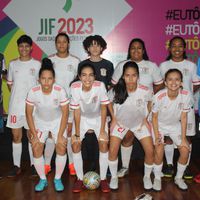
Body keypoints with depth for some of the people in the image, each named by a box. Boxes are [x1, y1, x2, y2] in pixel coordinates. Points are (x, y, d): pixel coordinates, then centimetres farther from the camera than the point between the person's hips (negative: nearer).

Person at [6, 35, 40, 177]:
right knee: (16, 136, 7)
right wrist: (17, 96, 3)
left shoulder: (37, 64, 0)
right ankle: (17, 166, 17)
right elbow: (10, 84, 14)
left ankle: (33, 165, 17)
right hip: (15, 106, 2)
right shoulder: (13, 64, 7)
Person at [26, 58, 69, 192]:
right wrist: (34, 134, -14)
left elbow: (65, 113, -18)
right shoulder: (33, 92, -24)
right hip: (40, 122, 1)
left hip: (57, 121, -1)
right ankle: (43, 179, 11)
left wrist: (60, 135, -18)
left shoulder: (60, 91, -27)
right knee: (36, 149, -11)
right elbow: (29, 113, -12)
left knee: (61, 147, -14)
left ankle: (58, 179, 7)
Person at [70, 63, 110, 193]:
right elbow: (77, 111, -19)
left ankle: (103, 179, 6)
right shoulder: (75, 87, -29)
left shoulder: (100, 86, -31)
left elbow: (103, 108, -18)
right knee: (75, 145, -9)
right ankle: (80, 178, 9)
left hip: (98, 118, -1)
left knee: (104, 144, -13)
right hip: (82, 118, 1)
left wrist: (102, 130, -17)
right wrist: (77, 133, -15)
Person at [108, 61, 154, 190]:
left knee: (150, 151, -7)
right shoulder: (115, 91, -26)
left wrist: (145, 118, -3)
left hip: (139, 123, 0)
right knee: (113, 151, -11)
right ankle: (114, 177, 15)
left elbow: (150, 103, -2)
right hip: (121, 123, 0)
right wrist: (114, 118, -5)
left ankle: (147, 177, 21)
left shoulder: (145, 91, -26)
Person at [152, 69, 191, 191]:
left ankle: (179, 178, 18)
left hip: (175, 125, 3)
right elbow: (155, 118, -14)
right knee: (159, 151, -19)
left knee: (185, 150, -7)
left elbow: (183, 118, -12)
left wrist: (183, 138, -11)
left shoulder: (186, 95, -23)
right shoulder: (159, 96, -30)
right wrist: (157, 136, -18)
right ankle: (157, 178, 8)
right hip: (159, 125, -3)